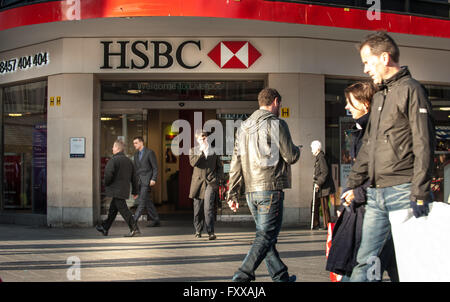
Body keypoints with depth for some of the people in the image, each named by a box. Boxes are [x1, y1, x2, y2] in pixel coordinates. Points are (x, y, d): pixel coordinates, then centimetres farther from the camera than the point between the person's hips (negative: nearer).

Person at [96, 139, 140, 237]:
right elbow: (134, 177, 14)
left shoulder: (113, 160, -13)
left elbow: (108, 174, -23)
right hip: (125, 190, 8)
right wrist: (135, 191, 19)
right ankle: (105, 228, 28)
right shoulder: (128, 160, 12)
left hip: (116, 190, -8)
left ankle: (134, 228, -12)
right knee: (112, 210, 17)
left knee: (123, 209, -7)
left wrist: (106, 184, -3)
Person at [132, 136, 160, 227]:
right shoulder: (136, 155, 16)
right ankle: (156, 220, 14)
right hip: (139, 181, 7)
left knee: (142, 201, -11)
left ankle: (134, 220, -15)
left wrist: (153, 179, -17)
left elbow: (155, 167, -7)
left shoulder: (149, 152, -4)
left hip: (147, 181, -7)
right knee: (147, 202, 8)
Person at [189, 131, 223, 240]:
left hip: (211, 183, -1)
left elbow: (219, 166, 16)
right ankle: (198, 231, 21)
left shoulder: (213, 151, 12)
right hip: (198, 183, 1)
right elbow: (192, 162, -9)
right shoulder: (193, 150, 10)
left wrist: (217, 179, 3)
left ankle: (210, 232, -12)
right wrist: (202, 151, -11)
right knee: (198, 209, 5)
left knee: (208, 207, -15)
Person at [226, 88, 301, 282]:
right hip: (270, 188, -7)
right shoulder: (276, 124, -6)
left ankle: (280, 276, 20)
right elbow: (290, 157, -8)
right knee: (266, 236, -5)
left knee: (266, 234, 14)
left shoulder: (243, 127, 15)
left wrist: (232, 194, 12)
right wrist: (297, 150, 16)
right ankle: (243, 276, -14)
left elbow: (236, 163, 12)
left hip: (251, 191, 7)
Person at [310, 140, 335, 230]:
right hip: (318, 188, 10)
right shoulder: (317, 158, 17)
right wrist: (316, 183, 15)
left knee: (324, 206, -5)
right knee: (314, 206, 11)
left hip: (324, 188, -10)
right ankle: (315, 224, 16)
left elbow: (325, 172, -20)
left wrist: (318, 183, -20)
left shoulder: (321, 158, -13)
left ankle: (327, 225, 0)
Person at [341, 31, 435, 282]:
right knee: (366, 259, 5)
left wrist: (419, 192, -17)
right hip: (376, 194, 8)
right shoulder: (379, 97, 21)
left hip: (403, 191, -8)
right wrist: (353, 183, 20)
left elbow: (423, 145, -12)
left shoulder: (410, 90, -5)